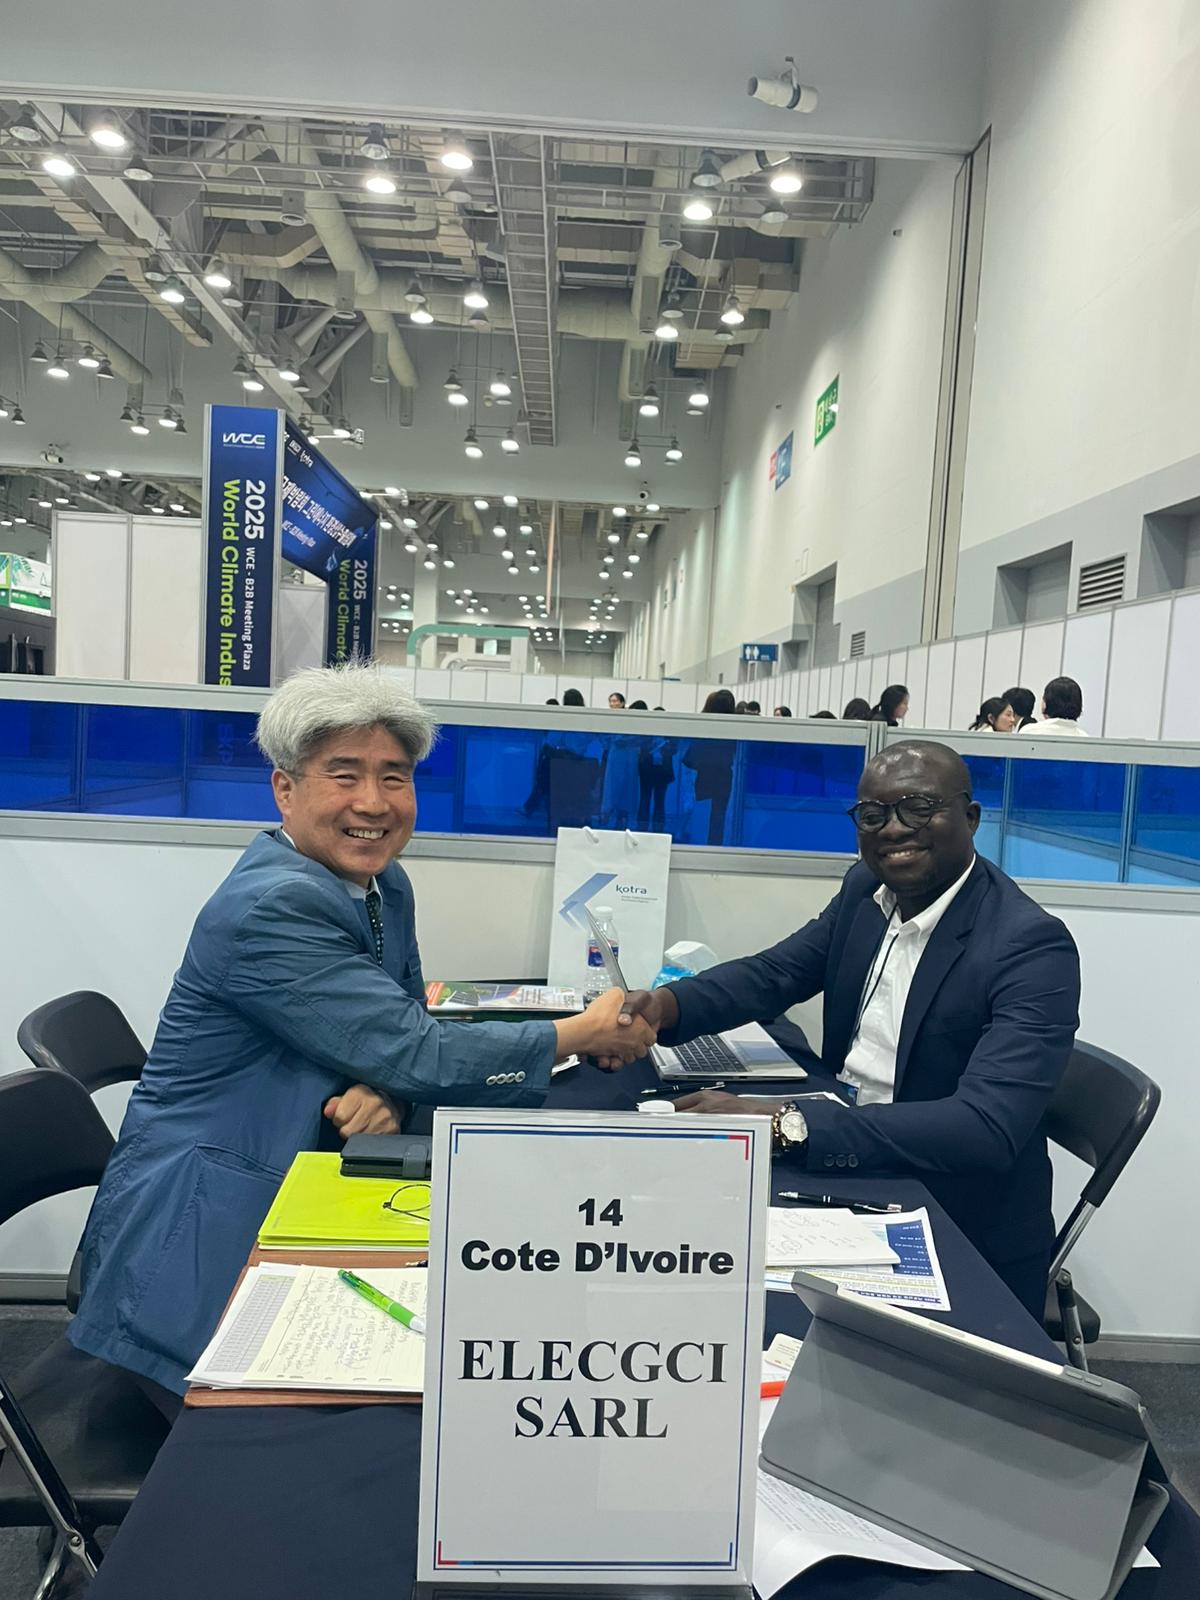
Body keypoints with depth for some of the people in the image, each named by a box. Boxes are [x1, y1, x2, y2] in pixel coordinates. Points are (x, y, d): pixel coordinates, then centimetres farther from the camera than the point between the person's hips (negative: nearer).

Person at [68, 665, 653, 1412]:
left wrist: (387, 1090, -19)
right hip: (201, 1233, -7)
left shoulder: (384, 886, 1)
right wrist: (585, 1033, -16)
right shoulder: (272, 909, -24)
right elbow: (420, 1055, -26)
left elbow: (402, 1037, 5)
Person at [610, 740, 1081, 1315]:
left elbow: (987, 1130, -31)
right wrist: (664, 1004, -16)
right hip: (843, 1166, 6)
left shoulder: (1033, 947, -22)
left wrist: (783, 1123, -39)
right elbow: (772, 973, 7)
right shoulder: (866, 889, 0)